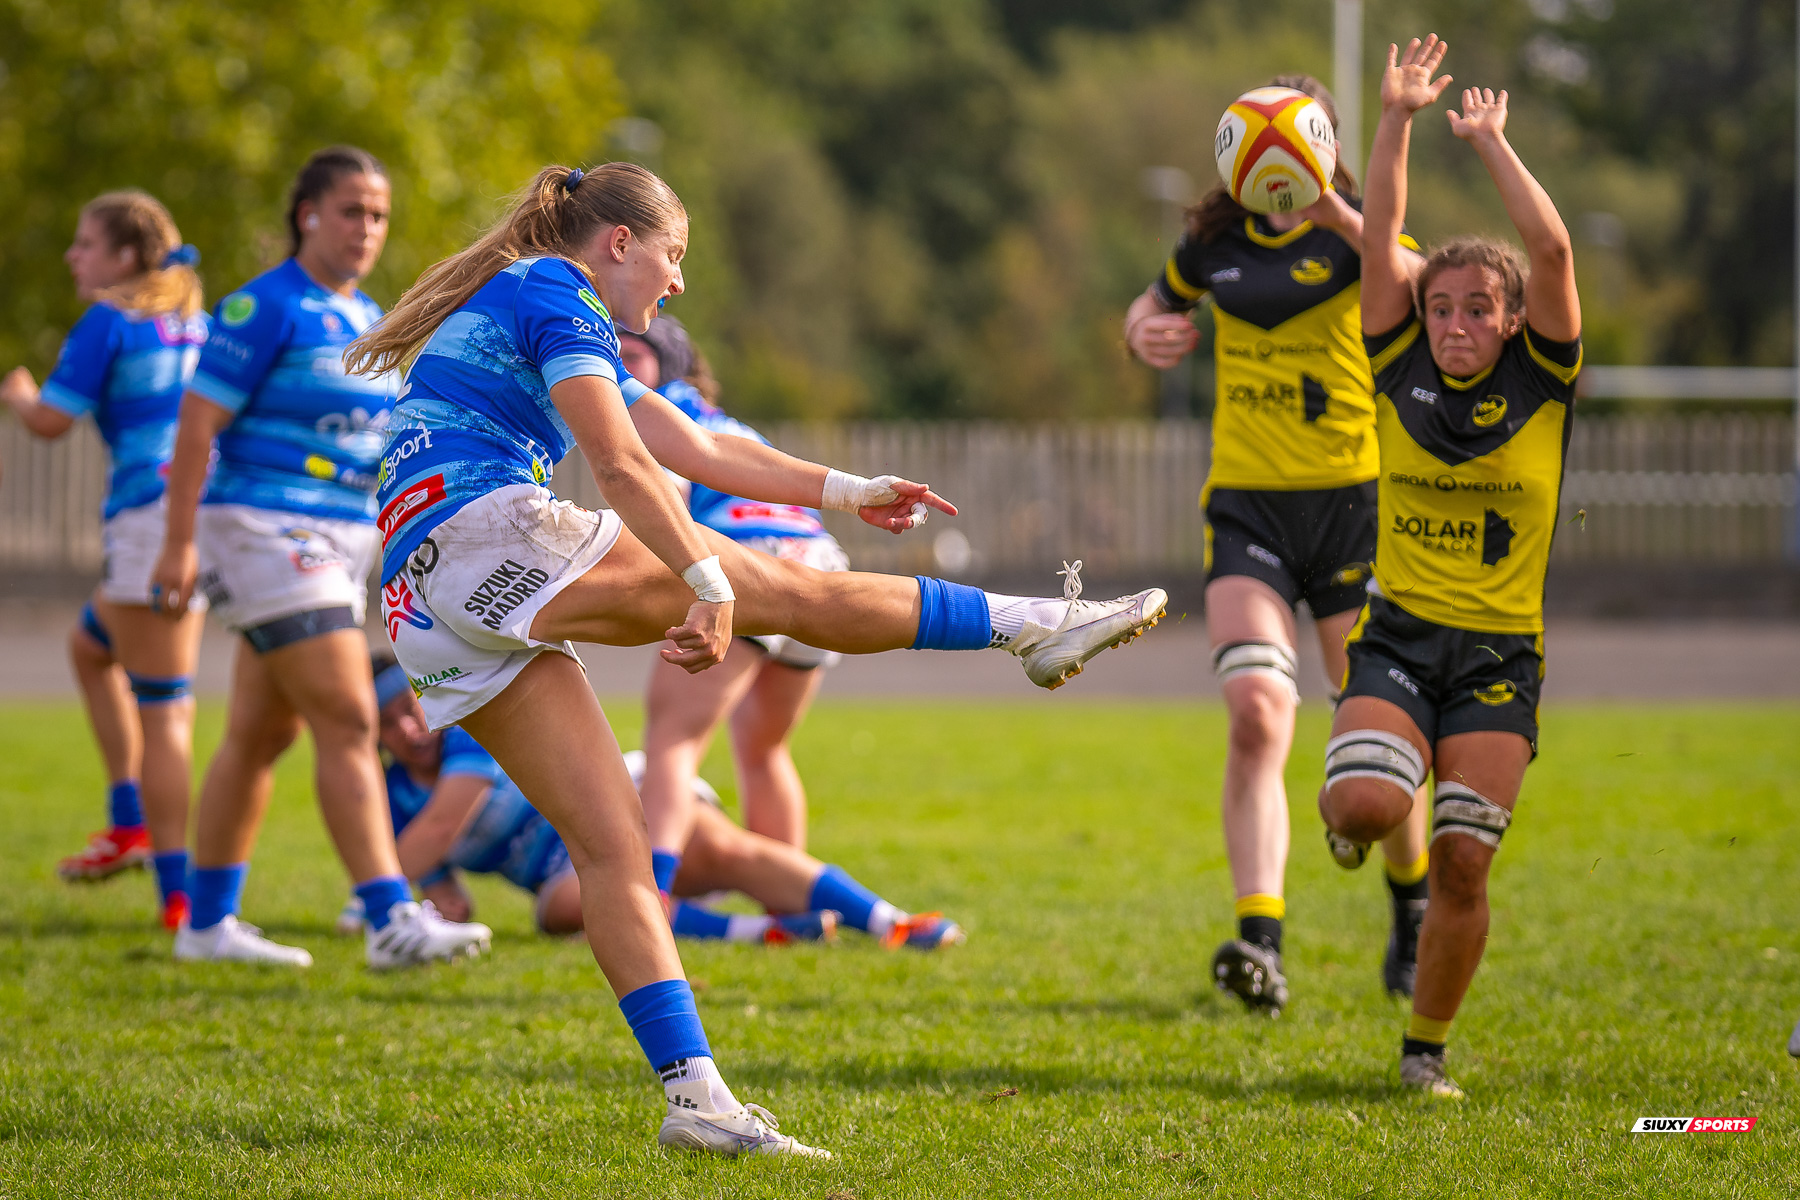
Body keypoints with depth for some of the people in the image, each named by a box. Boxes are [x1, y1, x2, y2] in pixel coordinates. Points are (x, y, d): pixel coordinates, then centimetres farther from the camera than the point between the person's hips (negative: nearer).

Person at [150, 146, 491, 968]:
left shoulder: (369, 321, 15)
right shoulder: (267, 307, -11)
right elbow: (199, 421, -13)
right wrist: (180, 543, -17)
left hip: (339, 543, 9)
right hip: (265, 530, -9)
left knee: (259, 736, 12)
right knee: (347, 721, -15)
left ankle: (207, 924, 18)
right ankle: (391, 921, -19)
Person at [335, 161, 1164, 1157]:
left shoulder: (514, 305, 31)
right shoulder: (552, 296, 1)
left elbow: (696, 450, 32)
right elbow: (622, 466, -14)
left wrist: (844, 490, 32)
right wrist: (710, 586, -19)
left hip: (429, 615, 10)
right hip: (483, 527, -10)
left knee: (609, 842, 3)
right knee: (789, 589, -4)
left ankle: (693, 1092, -4)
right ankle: (1030, 624, 2)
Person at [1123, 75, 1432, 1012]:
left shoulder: (1350, 236, -4)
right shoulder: (1218, 242, 8)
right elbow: (1152, 309, 28)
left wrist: (1338, 214, -36)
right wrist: (1147, 333, 4)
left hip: (1353, 502, -2)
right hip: (1248, 504, 2)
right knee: (1256, 712, -19)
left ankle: (1411, 907, 35)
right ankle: (1260, 942, -27)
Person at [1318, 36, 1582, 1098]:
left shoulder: (1542, 383, -1)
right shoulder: (1402, 370, 3)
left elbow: (1553, 250, -12)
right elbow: (1381, 238, -4)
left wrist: (1490, 141, -8)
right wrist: (1398, 118, -9)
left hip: (1500, 651, 0)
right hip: (1400, 634, 0)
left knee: (1463, 865, -4)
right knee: (1365, 807, -22)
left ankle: (1427, 1048, 15)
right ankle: (1357, 823, 18)